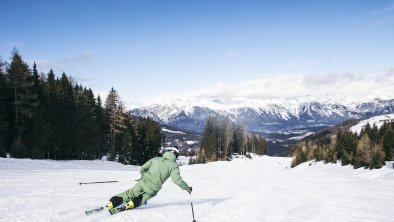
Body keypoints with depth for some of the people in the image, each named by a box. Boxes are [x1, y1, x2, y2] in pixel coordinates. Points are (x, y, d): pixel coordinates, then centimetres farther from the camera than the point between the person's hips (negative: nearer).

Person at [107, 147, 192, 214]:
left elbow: (142, 168, 11)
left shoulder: (155, 159, 10)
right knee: (142, 199, 24)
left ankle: (111, 203, 14)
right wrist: (187, 188, 3)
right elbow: (177, 179, -10)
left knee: (131, 193, 21)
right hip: (152, 189, -2)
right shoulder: (174, 165, -2)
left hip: (143, 182, 3)